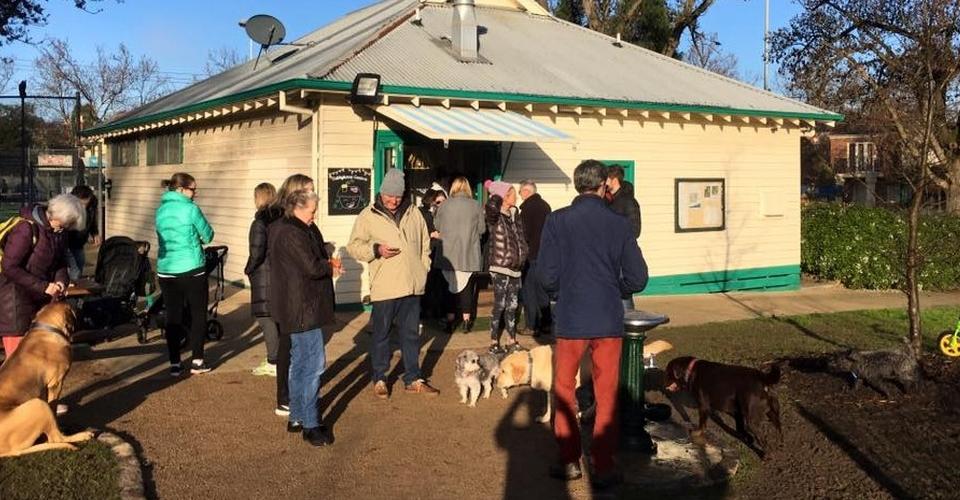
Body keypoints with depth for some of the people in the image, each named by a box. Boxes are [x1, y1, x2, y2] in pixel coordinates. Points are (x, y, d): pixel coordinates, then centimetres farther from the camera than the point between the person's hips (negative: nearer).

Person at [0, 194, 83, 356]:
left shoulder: (59, 231, -1)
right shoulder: (26, 229, -22)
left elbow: (60, 260, 10)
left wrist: (61, 280, -11)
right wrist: (42, 286, -24)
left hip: (40, 296, 7)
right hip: (16, 295, -7)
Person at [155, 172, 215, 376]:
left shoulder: (161, 209, 7)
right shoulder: (190, 209, -11)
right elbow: (208, 236, -3)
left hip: (166, 270, 5)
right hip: (192, 270, -5)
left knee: (173, 316, 8)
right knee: (198, 314, 8)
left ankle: (174, 364, 9)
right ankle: (197, 361, 10)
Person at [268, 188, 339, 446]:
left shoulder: (282, 228, 14)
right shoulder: (291, 234, -20)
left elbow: (314, 258, 17)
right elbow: (311, 267, -23)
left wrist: (326, 265, 0)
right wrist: (331, 269, -4)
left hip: (298, 307, 11)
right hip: (303, 308, -11)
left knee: (300, 362, 18)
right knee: (313, 364, -7)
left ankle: (297, 417, 27)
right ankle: (311, 425, -2)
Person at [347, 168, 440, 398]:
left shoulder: (413, 213, 8)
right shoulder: (368, 216, -3)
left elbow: (424, 244, 17)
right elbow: (354, 246, -3)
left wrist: (423, 269, 9)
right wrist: (376, 249, -19)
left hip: (412, 286, 4)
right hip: (384, 288, -3)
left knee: (411, 335, 12)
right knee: (381, 335, 7)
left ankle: (412, 379, 22)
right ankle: (379, 380, 21)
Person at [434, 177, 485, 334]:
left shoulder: (444, 206, -3)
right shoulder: (475, 205, -5)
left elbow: (437, 227, 6)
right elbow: (482, 229, -1)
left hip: (449, 254, 1)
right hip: (469, 255, -1)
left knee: (451, 285, 9)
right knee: (467, 286, 8)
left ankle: (450, 319, 11)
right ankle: (466, 319, 9)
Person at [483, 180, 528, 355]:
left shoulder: (514, 213, 11)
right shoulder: (494, 216, -11)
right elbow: (490, 206, -34)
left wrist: (523, 255, 14)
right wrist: (496, 193, -17)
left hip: (515, 268, 7)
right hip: (500, 268, -7)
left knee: (512, 306, 12)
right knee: (500, 306, -2)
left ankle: (512, 342, 20)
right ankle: (494, 343, 7)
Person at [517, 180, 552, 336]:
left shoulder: (527, 208, -15)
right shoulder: (545, 206, 10)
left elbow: (525, 234, -19)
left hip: (531, 254, -8)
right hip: (544, 252, 8)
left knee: (528, 290, -2)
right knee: (542, 290, 16)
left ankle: (532, 326, -3)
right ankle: (545, 323, 20)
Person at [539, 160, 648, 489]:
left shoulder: (557, 221, -8)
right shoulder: (619, 224, -5)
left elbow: (547, 274, -10)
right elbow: (637, 278, -3)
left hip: (570, 319, 0)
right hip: (608, 321, 1)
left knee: (564, 391, 17)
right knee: (607, 396, 11)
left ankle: (569, 461, 22)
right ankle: (603, 468, 15)